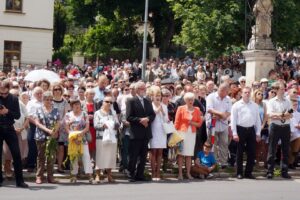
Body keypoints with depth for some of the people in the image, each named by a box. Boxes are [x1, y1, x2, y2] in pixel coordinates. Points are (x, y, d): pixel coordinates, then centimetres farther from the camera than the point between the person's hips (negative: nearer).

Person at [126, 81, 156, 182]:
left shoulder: (148, 102, 16)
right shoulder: (131, 101, -3)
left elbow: (153, 115, 11)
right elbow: (128, 117, -10)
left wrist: (147, 119, -9)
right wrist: (140, 120, -17)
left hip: (146, 133, 6)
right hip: (136, 133, -6)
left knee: (143, 156, 8)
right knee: (133, 156, -1)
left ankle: (140, 175, 15)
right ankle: (131, 175, 7)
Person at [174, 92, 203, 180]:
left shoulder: (197, 110, 7)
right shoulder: (181, 108, -1)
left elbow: (200, 123, 10)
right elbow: (176, 122, 0)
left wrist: (193, 123, -8)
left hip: (192, 133, 3)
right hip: (182, 132, -3)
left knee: (189, 154, 4)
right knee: (181, 153, -4)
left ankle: (188, 173, 10)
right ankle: (180, 173, -1)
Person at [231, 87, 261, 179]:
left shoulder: (255, 105, 10)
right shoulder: (236, 105, 0)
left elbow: (258, 120, 12)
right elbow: (233, 120, -4)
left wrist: (258, 133, 7)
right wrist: (235, 133, -10)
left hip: (251, 130, 3)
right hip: (240, 129, -3)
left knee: (251, 152, 4)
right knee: (240, 152, 2)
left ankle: (248, 172, 14)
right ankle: (239, 173, 10)